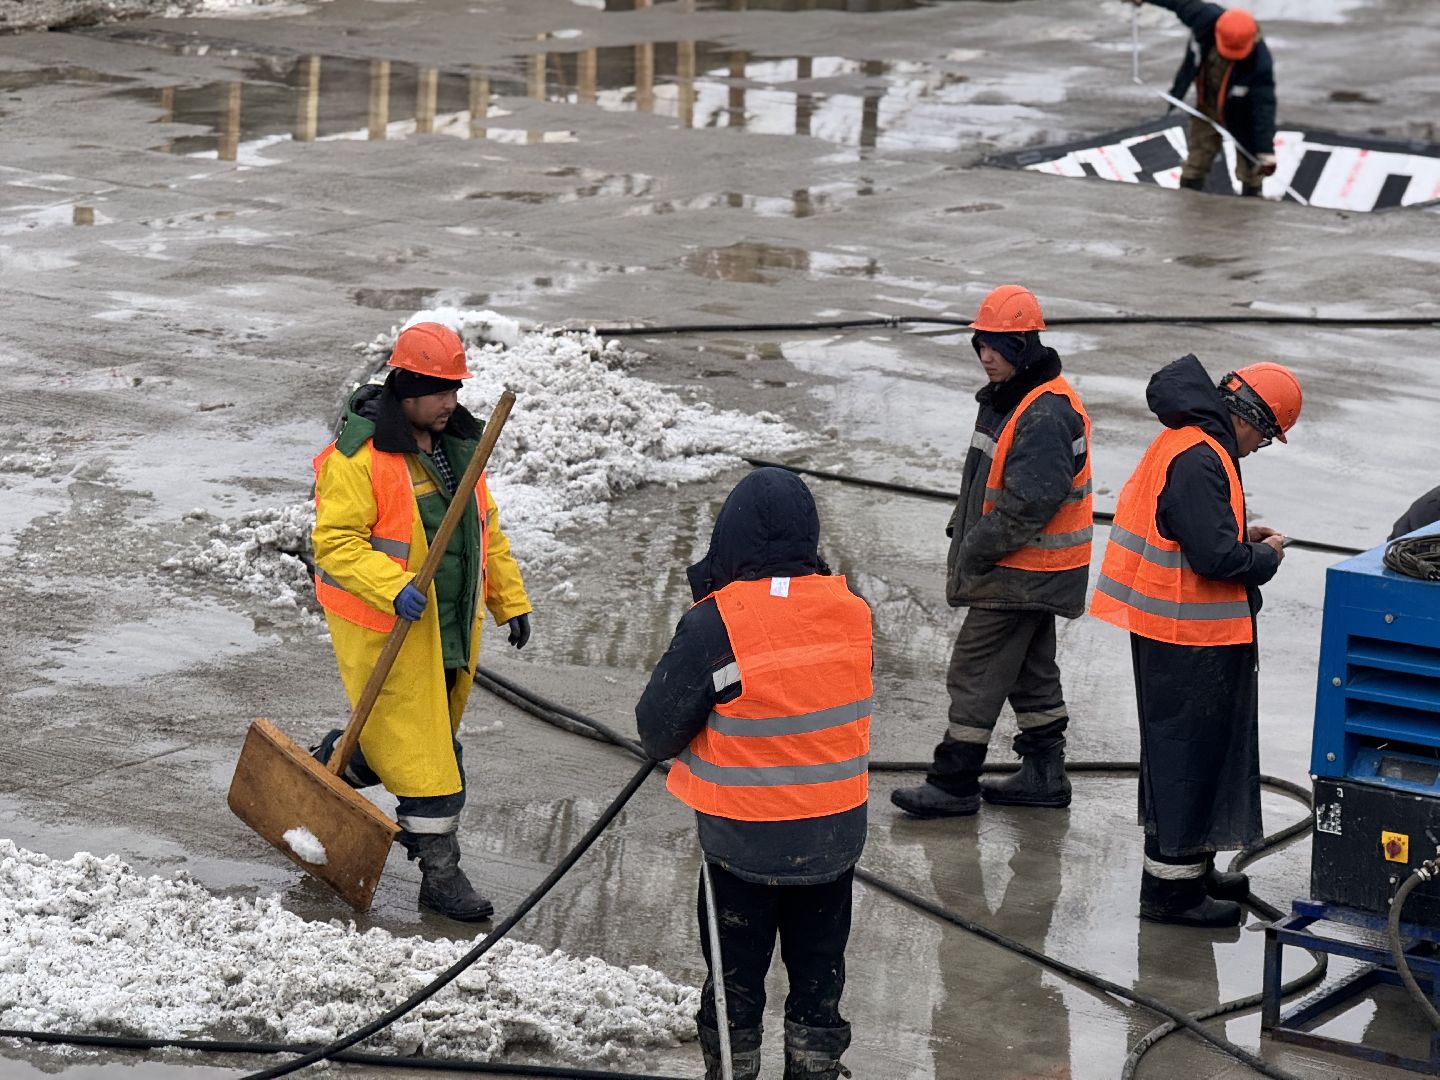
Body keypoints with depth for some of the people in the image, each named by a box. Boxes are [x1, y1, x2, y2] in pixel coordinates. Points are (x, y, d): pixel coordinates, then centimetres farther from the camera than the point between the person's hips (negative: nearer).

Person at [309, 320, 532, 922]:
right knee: (421, 752, -6)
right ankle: (440, 873, 1)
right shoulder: (359, 456, -17)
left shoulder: (456, 444, 9)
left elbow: (486, 529, 19)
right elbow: (335, 540, -19)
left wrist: (511, 601, 17)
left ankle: (331, 766, 43)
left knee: (428, 735, 18)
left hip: (451, 625, 8)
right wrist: (393, 587, -31)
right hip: (384, 628, -8)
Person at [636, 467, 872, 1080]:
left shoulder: (715, 624, -21)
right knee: (818, 969, 19)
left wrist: (670, 749, 9)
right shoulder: (851, 611, -7)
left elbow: (658, 725, -14)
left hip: (744, 841, -3)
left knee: (736, 972, 14)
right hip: (833, 837, 4)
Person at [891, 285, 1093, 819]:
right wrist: (961, 535, 14)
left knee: (975, 669, -5)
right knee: (1031, 666, 17)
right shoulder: (1006, 399, 11)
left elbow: (1031, 500, -27)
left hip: (1023, 571, -11)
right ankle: (1044, 773, 26)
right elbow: (985, 482, 22)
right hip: (1026, 570, 11)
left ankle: (953, 783, 1)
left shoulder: (1047, 414, -22)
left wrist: (978, 549, -20)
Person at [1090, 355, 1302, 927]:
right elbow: (1215, 556, -26)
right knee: (1188, 752, -2)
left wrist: (1242, 537, 10)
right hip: (1190, 642, -11)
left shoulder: (1183, 445, 10)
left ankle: (1193, 868, 32)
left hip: (1183, 635, 11)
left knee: (1202, 748, 20)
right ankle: (1172, 885, 5)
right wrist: (1265, 556, -9)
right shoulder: (1199, 461, -23)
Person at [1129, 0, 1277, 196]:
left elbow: (1264, 106, -37)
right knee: (1197, 158, 15)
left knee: (1250, 168, 5)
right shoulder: (1206, 18, -31)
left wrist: (1266, 150, -41)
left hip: (1241, 114, -4)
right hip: (1207, 106, 4)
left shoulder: (1260, 62, -39)